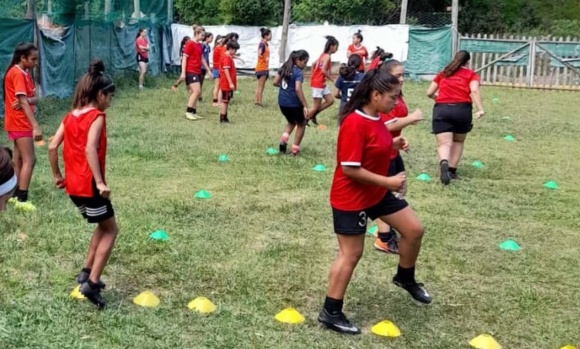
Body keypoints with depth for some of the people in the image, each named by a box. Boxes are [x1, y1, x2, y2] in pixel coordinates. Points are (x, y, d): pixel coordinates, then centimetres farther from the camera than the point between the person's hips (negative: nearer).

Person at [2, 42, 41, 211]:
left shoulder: (25, 73, 11)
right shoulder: (17, 74, -18)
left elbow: (34, 98, 5)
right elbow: (24, 102, -25)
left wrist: (27, 100, -19)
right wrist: (36, 126, -31)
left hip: (20, 123, 9)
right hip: (20, 123, -9)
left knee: (19, 159, 14)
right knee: (29, 160, -10)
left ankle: (16, 194, 21)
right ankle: (22, 200, -9)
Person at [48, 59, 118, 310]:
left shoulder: (70, 117, 10)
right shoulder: (97, 116, -11)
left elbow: (52, 147, 7)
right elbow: (90, 149, -25)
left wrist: (57, 175, 18)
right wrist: (100, 181, -27)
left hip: (73, 186, 8)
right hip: (89, 185, -7)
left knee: (103, 225, 24)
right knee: (110, 230, 8)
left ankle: (87, 272, 22)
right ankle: (92, 282, 0)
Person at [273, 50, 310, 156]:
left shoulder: (284, 68, 6)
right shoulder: (298, 73, -16)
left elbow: (275, 82, 9)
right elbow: (298, 89, -26)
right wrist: (305, 105, -25)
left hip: (282, 102, 7)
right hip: (294, 103, -7)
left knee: (291, 122, 28)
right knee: (301, 124, 15)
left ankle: (284, 139, 2)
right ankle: (295, 149, 13)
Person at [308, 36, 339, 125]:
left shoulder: (324, 55, 10)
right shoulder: (327, 56, -17)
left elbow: (314, 63, 18)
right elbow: (324, 71, -24)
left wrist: (313, 75, 20)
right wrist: (333, 80, -17)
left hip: (322, 83, 9)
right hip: (318, 83, -9)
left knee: (330, 101, 10)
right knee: (316, 106, -2)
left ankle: (313, 115, 16)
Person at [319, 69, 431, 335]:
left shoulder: (376, 119, 2)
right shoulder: (354, 124, -26)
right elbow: (350, 169, -27)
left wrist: (393, 145, 0)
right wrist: (387, 181, -22)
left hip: (377, 193, 9)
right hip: (351, 199, -9)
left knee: (414, 229, 12)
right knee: (351, 254, 1)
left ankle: (405, 278, 37)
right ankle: (330, 313, 15)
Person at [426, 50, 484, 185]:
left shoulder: (443, 73, 21)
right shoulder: (471, 74, 13)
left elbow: (429, 93, 22)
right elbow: (474, 90, -7)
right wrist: (480, 109, -15)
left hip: (441, 109, 1)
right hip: (462, 109, -1)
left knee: (444, 143, -7)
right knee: (458, 141, 21)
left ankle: (444, 163, -37)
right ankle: (452, 170, 17)